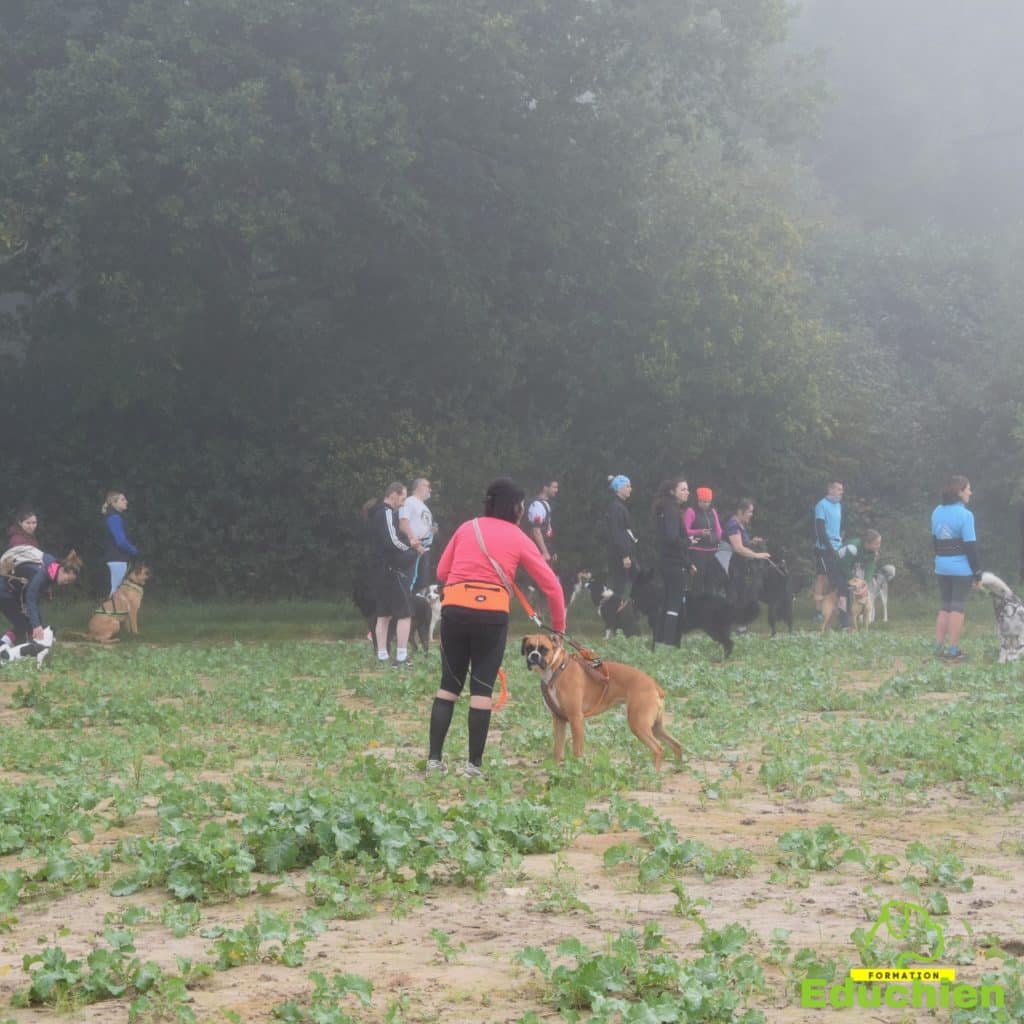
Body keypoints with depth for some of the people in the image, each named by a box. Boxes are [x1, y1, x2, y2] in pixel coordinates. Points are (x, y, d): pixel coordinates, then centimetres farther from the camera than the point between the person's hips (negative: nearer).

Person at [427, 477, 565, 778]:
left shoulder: (466, 528, 14)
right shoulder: (518, 538, 8)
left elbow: (442, 572, 13)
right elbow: (551, 585, 8)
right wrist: (558, 627, 19)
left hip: (454, 607, 2)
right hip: (492, 613, -2)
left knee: (449, 684, 11)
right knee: (482, 688, 4)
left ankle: (434, 759, 7)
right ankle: (474, 764, 3)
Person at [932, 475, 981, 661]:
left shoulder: (937, 512, 6)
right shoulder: (965, 515, -15)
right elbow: (971, 546, -14)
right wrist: (978, 573, -8)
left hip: (942, 566, 6)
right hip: (961, 567, -6)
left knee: (944, 606, 14)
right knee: (958, 607, -1)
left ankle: (939, 647, 13)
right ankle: (953, 651, -1)